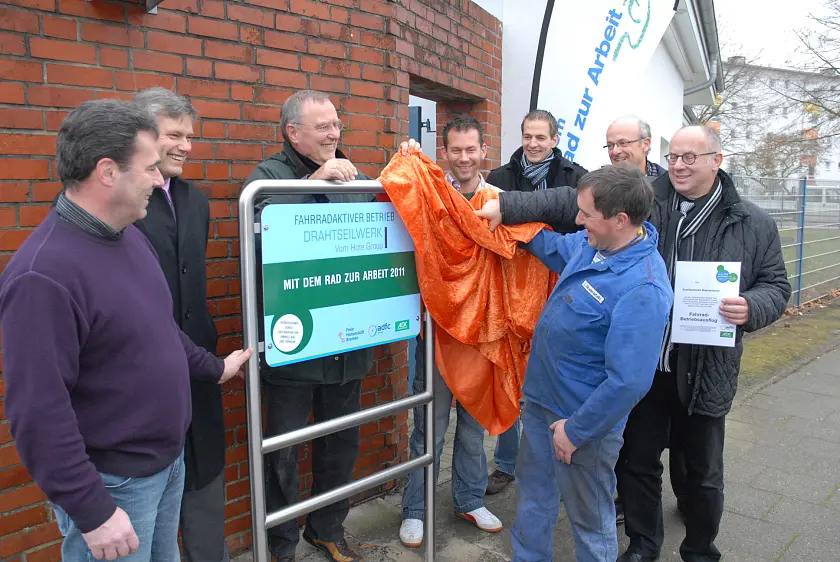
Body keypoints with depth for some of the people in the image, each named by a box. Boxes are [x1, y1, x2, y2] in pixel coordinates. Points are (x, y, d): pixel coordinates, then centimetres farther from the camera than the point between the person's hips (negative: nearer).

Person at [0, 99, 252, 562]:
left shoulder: (131, 236, 3)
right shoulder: (42, 274, -26)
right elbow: (38, 412, -25)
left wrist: (214, 368, 24)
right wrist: (92, 513, -20)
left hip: (170, 461, 8)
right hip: (112, 484, -8)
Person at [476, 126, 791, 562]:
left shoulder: (754, 224, 0)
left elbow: (776, 286, 6)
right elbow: (571, 202, -8)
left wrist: (751, 308, -17)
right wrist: (507, 206, -17)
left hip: (705, 371, 0)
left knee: (704, 472, 16)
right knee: (639, 459, 16)